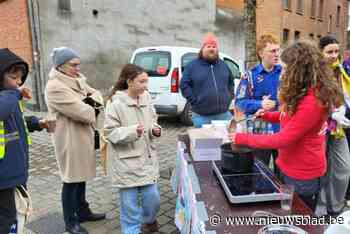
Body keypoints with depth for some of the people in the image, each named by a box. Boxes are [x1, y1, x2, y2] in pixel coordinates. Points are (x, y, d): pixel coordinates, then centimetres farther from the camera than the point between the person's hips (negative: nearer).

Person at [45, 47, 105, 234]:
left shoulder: (76, 80, 10)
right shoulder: (55, 87, -20)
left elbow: (95, 93, 13)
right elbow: (82, 112, -26)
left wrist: (92, 100, -9)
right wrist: (94, 109, -6)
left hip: (83, 136, 9)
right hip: (70, 139, -9)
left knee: (82, 176, 19)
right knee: (71, 180, 4)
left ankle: (83, 211, 36)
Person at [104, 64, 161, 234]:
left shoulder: (146, 98, 2)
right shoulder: (115, 103, -14)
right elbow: (110, 132, -13)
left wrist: (154, 129, -6)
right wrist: (133, 131, -27)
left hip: (147, 157, 5)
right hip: (126, 161, -5)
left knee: (152, 197, 13)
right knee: (130, 203, 6)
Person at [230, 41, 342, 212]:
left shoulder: (312, 101, -29)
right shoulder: (303, 93, 3)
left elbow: (282, 139, -27)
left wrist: (242, 139, -21)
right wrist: (267, 115, -1)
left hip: (302, 174, -9)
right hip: (290, 167, 9)